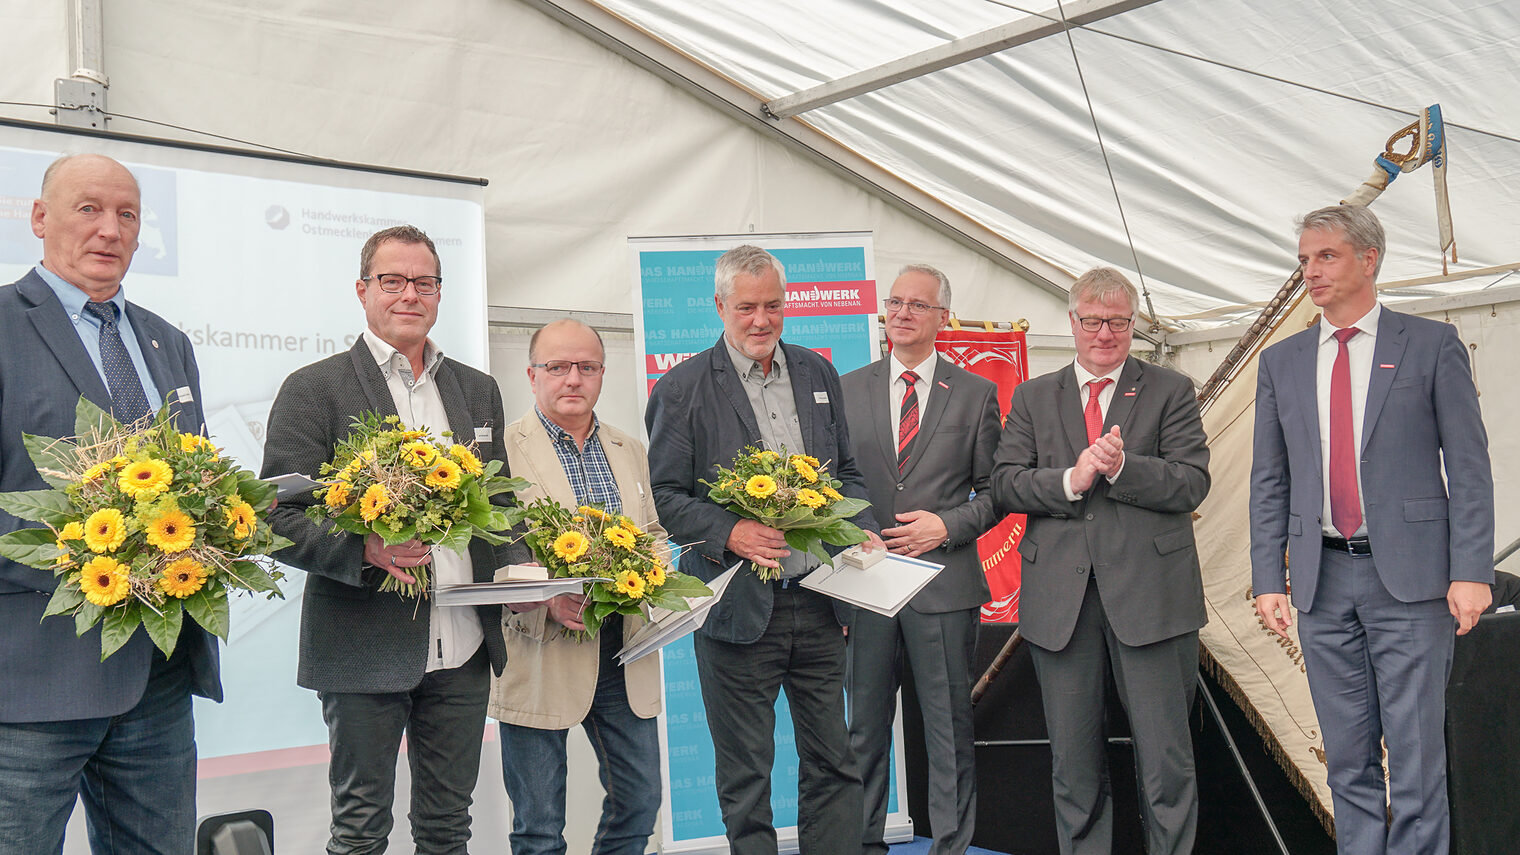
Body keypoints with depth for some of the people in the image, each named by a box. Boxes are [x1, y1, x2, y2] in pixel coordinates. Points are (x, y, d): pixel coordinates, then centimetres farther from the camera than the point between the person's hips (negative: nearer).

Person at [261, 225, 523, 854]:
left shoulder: (478, 390, 14)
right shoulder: (313, 389, -2)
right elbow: (280, 519, -7)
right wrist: (365, 549, -24)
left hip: (465, 647, 5)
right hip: (364, 647, -4)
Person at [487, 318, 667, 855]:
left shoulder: (629, 450, 15)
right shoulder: (503, 449, -5)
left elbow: (654, 535, 22)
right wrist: (545, 601, -24)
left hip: (623, 656, 5)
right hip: (539, 657, -5)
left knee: (639, 800, 12)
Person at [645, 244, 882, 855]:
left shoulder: (818, 375, 12)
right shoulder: (682, 389, -3)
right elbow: (662, 495, -5)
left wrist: (864, 531, 1)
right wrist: (729, 532, -20)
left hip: (818, 599, 4)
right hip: (740, 608, -4)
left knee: (833, 764, 12)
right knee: (744, 779, 8)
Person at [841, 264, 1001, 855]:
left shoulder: (976, 394, 5)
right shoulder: (847, 390, 8)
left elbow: (994, 491, 7)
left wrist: (948, 526, -11)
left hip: (943, 584, -1)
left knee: (950, 730, 6)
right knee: (865, 728, 10)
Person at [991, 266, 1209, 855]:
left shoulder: (1171, 391, 8)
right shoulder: (1033, 397, 14)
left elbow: (1192, 483, -4)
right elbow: (1004, 485, 4)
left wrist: (1121, 466, -18)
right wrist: (1070, 480, -12)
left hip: (1150, 594, -2)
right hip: (1060, 598, 2)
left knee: (1166, 759, 1)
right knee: (1073, 762, 10)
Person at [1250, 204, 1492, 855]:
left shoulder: (1432, 345, 2)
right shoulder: (1281, 363, 11)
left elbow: (1469, 467, -2)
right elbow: (1269, 482, 11)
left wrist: (1471, 571, -10)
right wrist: (1268, 577, 3)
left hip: (1410, 577, -3)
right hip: (1322, 580, 3)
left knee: (1416, 750, 0)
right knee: (1347, 757, 10)